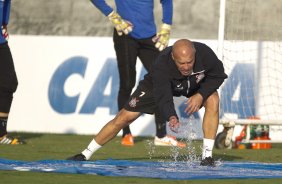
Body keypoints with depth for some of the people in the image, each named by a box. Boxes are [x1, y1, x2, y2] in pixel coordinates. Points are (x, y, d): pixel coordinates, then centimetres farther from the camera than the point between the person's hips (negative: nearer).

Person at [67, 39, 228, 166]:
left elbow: (218, 75, -18)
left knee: (213, 100, -28)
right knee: (125, 117, -8)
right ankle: (85, 155, 6)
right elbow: (163, 97, -45)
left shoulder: (204, 53, -36)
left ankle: (207, 155, -20)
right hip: (159, 85, -2)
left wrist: (200, 94, -31)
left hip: (196, 85, 2)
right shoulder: (161, 66, -42)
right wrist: (171, 117, -65)